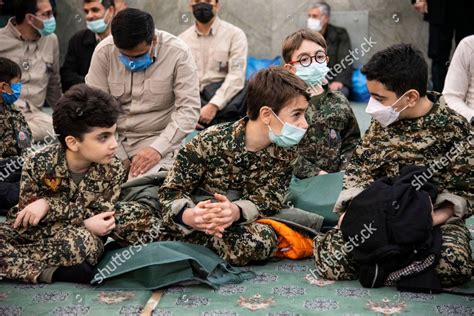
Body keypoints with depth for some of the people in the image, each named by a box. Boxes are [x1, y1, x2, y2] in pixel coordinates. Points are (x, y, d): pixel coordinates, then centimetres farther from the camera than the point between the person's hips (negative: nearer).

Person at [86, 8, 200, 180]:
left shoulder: (178, 53, -14)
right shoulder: (104, 51, -8)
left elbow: (189, 110, -15)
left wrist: (158, 149, -26)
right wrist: (118, 157, -13)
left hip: (157, 139, -3)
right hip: (113, 138, 3)